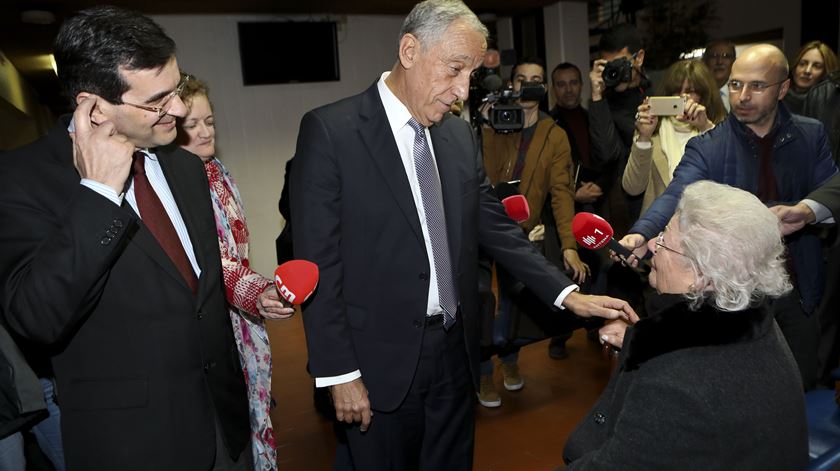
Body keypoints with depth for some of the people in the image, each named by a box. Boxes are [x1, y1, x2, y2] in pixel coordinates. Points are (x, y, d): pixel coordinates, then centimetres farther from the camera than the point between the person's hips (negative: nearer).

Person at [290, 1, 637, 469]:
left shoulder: (460, 134, 5)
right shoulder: (329, 131, -12)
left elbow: (496, 227, 8)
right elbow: (319, 263, -13)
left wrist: (567, 294, -2)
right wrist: (340, 373, -13)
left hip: (457, 350, 5)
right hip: (382, 360, -5)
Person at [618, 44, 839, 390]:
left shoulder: (811, 136, 1)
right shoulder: (706, 148, -8)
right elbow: (675, 196, -24)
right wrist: (642, 233, -44)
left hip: (797, 291, 2)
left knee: (802, 384, 17)